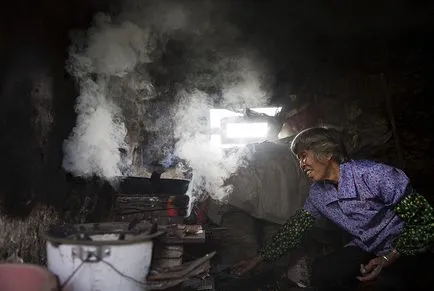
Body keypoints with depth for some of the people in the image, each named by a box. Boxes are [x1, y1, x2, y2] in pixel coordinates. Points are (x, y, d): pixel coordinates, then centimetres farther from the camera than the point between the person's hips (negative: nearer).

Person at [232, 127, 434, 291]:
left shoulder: (374, 176, -28)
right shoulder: (318, 193, -6)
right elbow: (295, 228, 4)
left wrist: (388, 258, -26)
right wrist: (259, 258, 5)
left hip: (406, 248, -5)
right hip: (366, 249, 6)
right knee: (321, 273, -14)